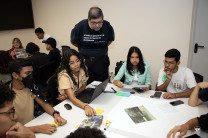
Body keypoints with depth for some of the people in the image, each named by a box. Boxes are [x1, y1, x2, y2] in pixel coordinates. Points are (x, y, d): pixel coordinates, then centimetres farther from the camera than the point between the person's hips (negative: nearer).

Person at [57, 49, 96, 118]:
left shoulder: (83, 68, -11)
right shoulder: (64, 75, -26)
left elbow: (84, 86, 0)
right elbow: (72, 98, -34)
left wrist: (67, 96, -15)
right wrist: (85, 106, -53)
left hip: (79, 98, 5)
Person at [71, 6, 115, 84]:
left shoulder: (107, 26, -13)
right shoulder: (80, 26, -15)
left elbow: (110, 40, 8)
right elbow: (73, 42, 2)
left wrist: (100, 49, 3)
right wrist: (84, 49, 6)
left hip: (101, 61, 1)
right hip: (85, 60, -1)